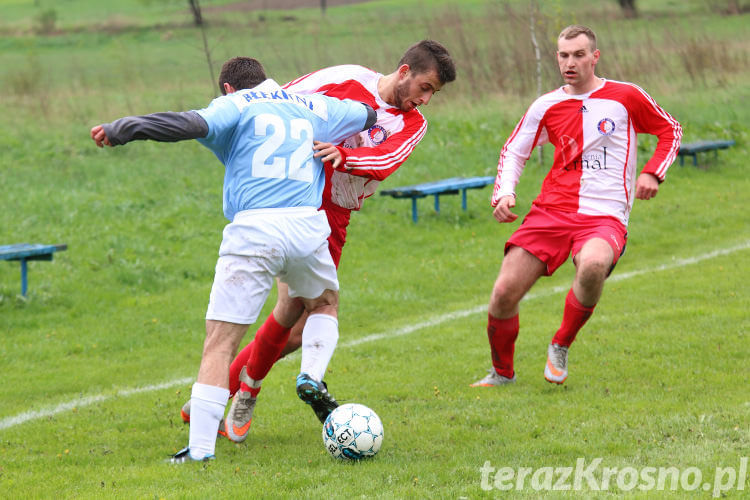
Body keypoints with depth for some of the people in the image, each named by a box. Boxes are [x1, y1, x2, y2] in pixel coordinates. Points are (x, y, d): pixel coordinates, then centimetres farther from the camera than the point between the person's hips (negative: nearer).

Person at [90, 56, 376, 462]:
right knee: (323, 303, 34)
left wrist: (118, 130, -11)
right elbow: (368, 116, 40)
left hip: (252, 230, -4)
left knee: (219, 341, -3)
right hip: (307, 227, 4)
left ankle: (200, 447, -11)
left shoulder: (235, 105, 9)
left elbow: (195, 124, -11)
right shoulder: (315, 108, 23)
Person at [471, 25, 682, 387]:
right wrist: (504, 192, 2)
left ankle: (561, 347, -11)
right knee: (504, 293, -9)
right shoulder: (546, 107, 9)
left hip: (604, 217, -3)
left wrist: (652, 173, 0)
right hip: (551, 211, 3)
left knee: (593, 265, -38)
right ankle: (502, 372, 20)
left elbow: (670, 130, 16)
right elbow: (513, 151, 20)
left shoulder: (626, 97, 3)